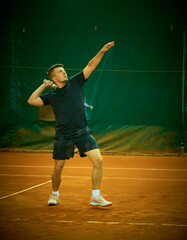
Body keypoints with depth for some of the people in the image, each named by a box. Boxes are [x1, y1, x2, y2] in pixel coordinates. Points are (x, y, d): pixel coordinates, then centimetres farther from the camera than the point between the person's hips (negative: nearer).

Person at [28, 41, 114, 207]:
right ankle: (54, 195, 31)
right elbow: (32, 101, 1)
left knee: (98, 160, -14)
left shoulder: (75, 83, 7)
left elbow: (90, 66, 3)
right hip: (63, 136, 0)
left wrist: (102, 51, -9)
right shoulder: (51, 96, 8)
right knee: (58, 168, 4)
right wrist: (44, 86, 5)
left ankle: (96, 197, -5)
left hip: (83, 132, 0)